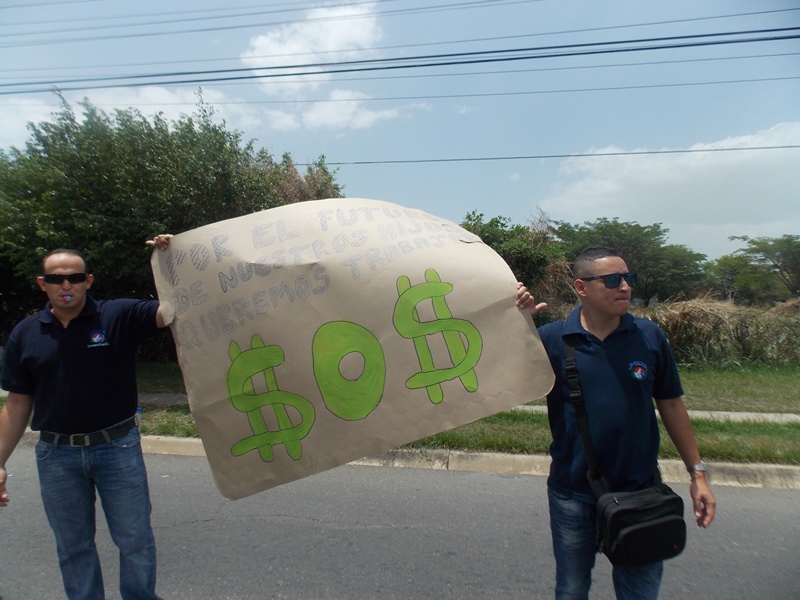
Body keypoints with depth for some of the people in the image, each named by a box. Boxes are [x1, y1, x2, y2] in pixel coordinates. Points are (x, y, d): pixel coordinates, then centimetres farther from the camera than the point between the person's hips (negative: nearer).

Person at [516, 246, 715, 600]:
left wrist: (697, 472, 6)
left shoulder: (650, 337, -5)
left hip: (640, 492, 1)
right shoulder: (552, 339, -10)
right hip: (573, 495, -1)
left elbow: (671, 404, 4)